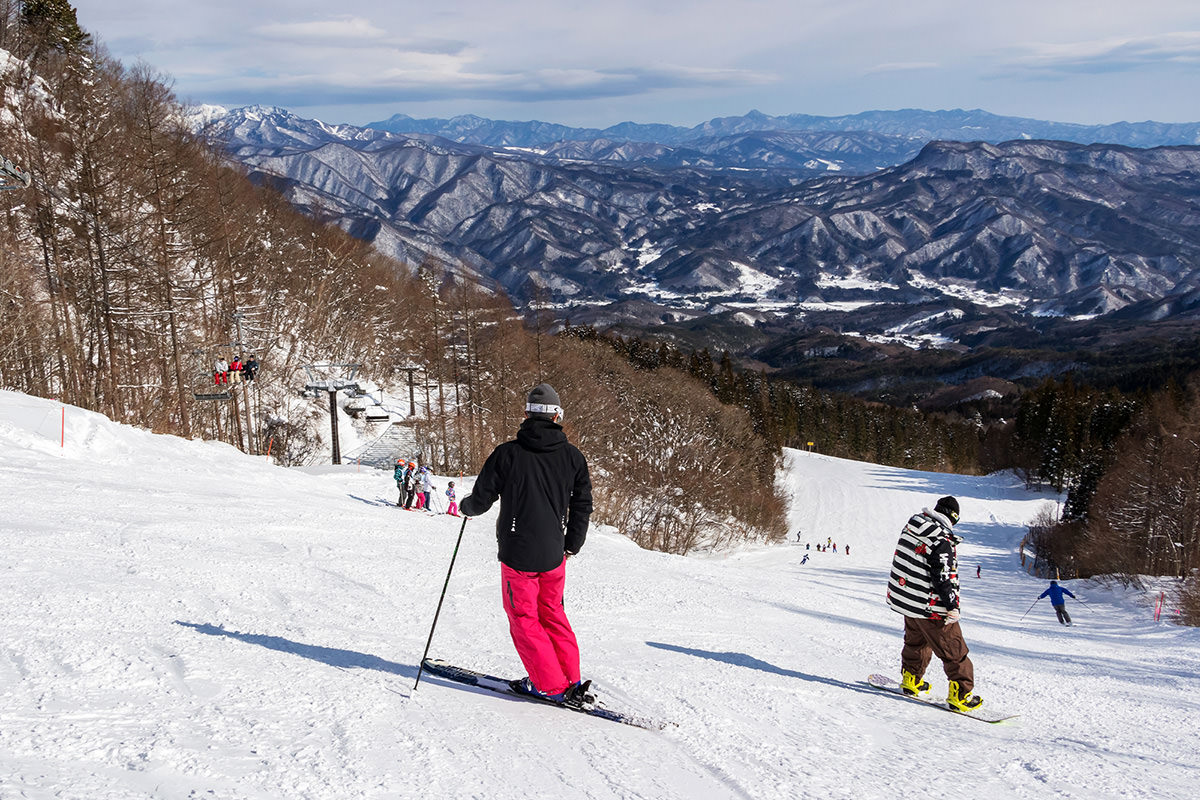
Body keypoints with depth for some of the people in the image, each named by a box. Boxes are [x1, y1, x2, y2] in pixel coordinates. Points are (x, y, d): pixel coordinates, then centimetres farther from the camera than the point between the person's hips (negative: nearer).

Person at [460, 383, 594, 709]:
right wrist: (572, 545, 22)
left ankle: (551, 685, 7)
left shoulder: (507, 454, -11)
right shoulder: (572, 456, 0)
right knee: (553, 614, 19)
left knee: (524, 619, 8)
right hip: (554, 553, 4)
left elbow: (482, 499, -5)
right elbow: (582, 505, 8)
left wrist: (466, 506, 19)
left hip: (518, 553, -4)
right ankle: (572, 681, 18)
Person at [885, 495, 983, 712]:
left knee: (916, 640, 29)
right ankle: (961, 694, 5)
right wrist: (953, 605, -17)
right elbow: (945, 577, -24)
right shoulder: (943, 541, -23)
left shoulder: (910, 528, 3)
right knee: (954, 650, 3)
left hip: (902, 597, 8)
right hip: (929, 605, -8)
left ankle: (911, 679, 39)